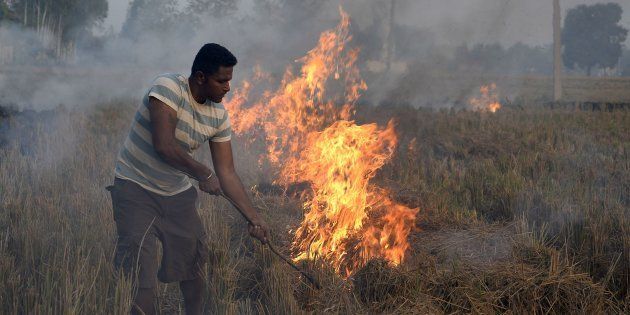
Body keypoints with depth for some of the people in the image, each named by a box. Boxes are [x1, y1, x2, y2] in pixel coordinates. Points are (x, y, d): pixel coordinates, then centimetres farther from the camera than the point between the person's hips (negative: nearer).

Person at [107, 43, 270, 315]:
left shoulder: (219, 116, -2)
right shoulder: (168, 87, -21)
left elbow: (227, 174, 2)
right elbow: (164, 146, -30)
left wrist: (254, 218, -2)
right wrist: (203, 175, -19)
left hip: (177, 193, 7)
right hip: (136, 189, -6)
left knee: (195, 263, 13)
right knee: (142, 275, -14)